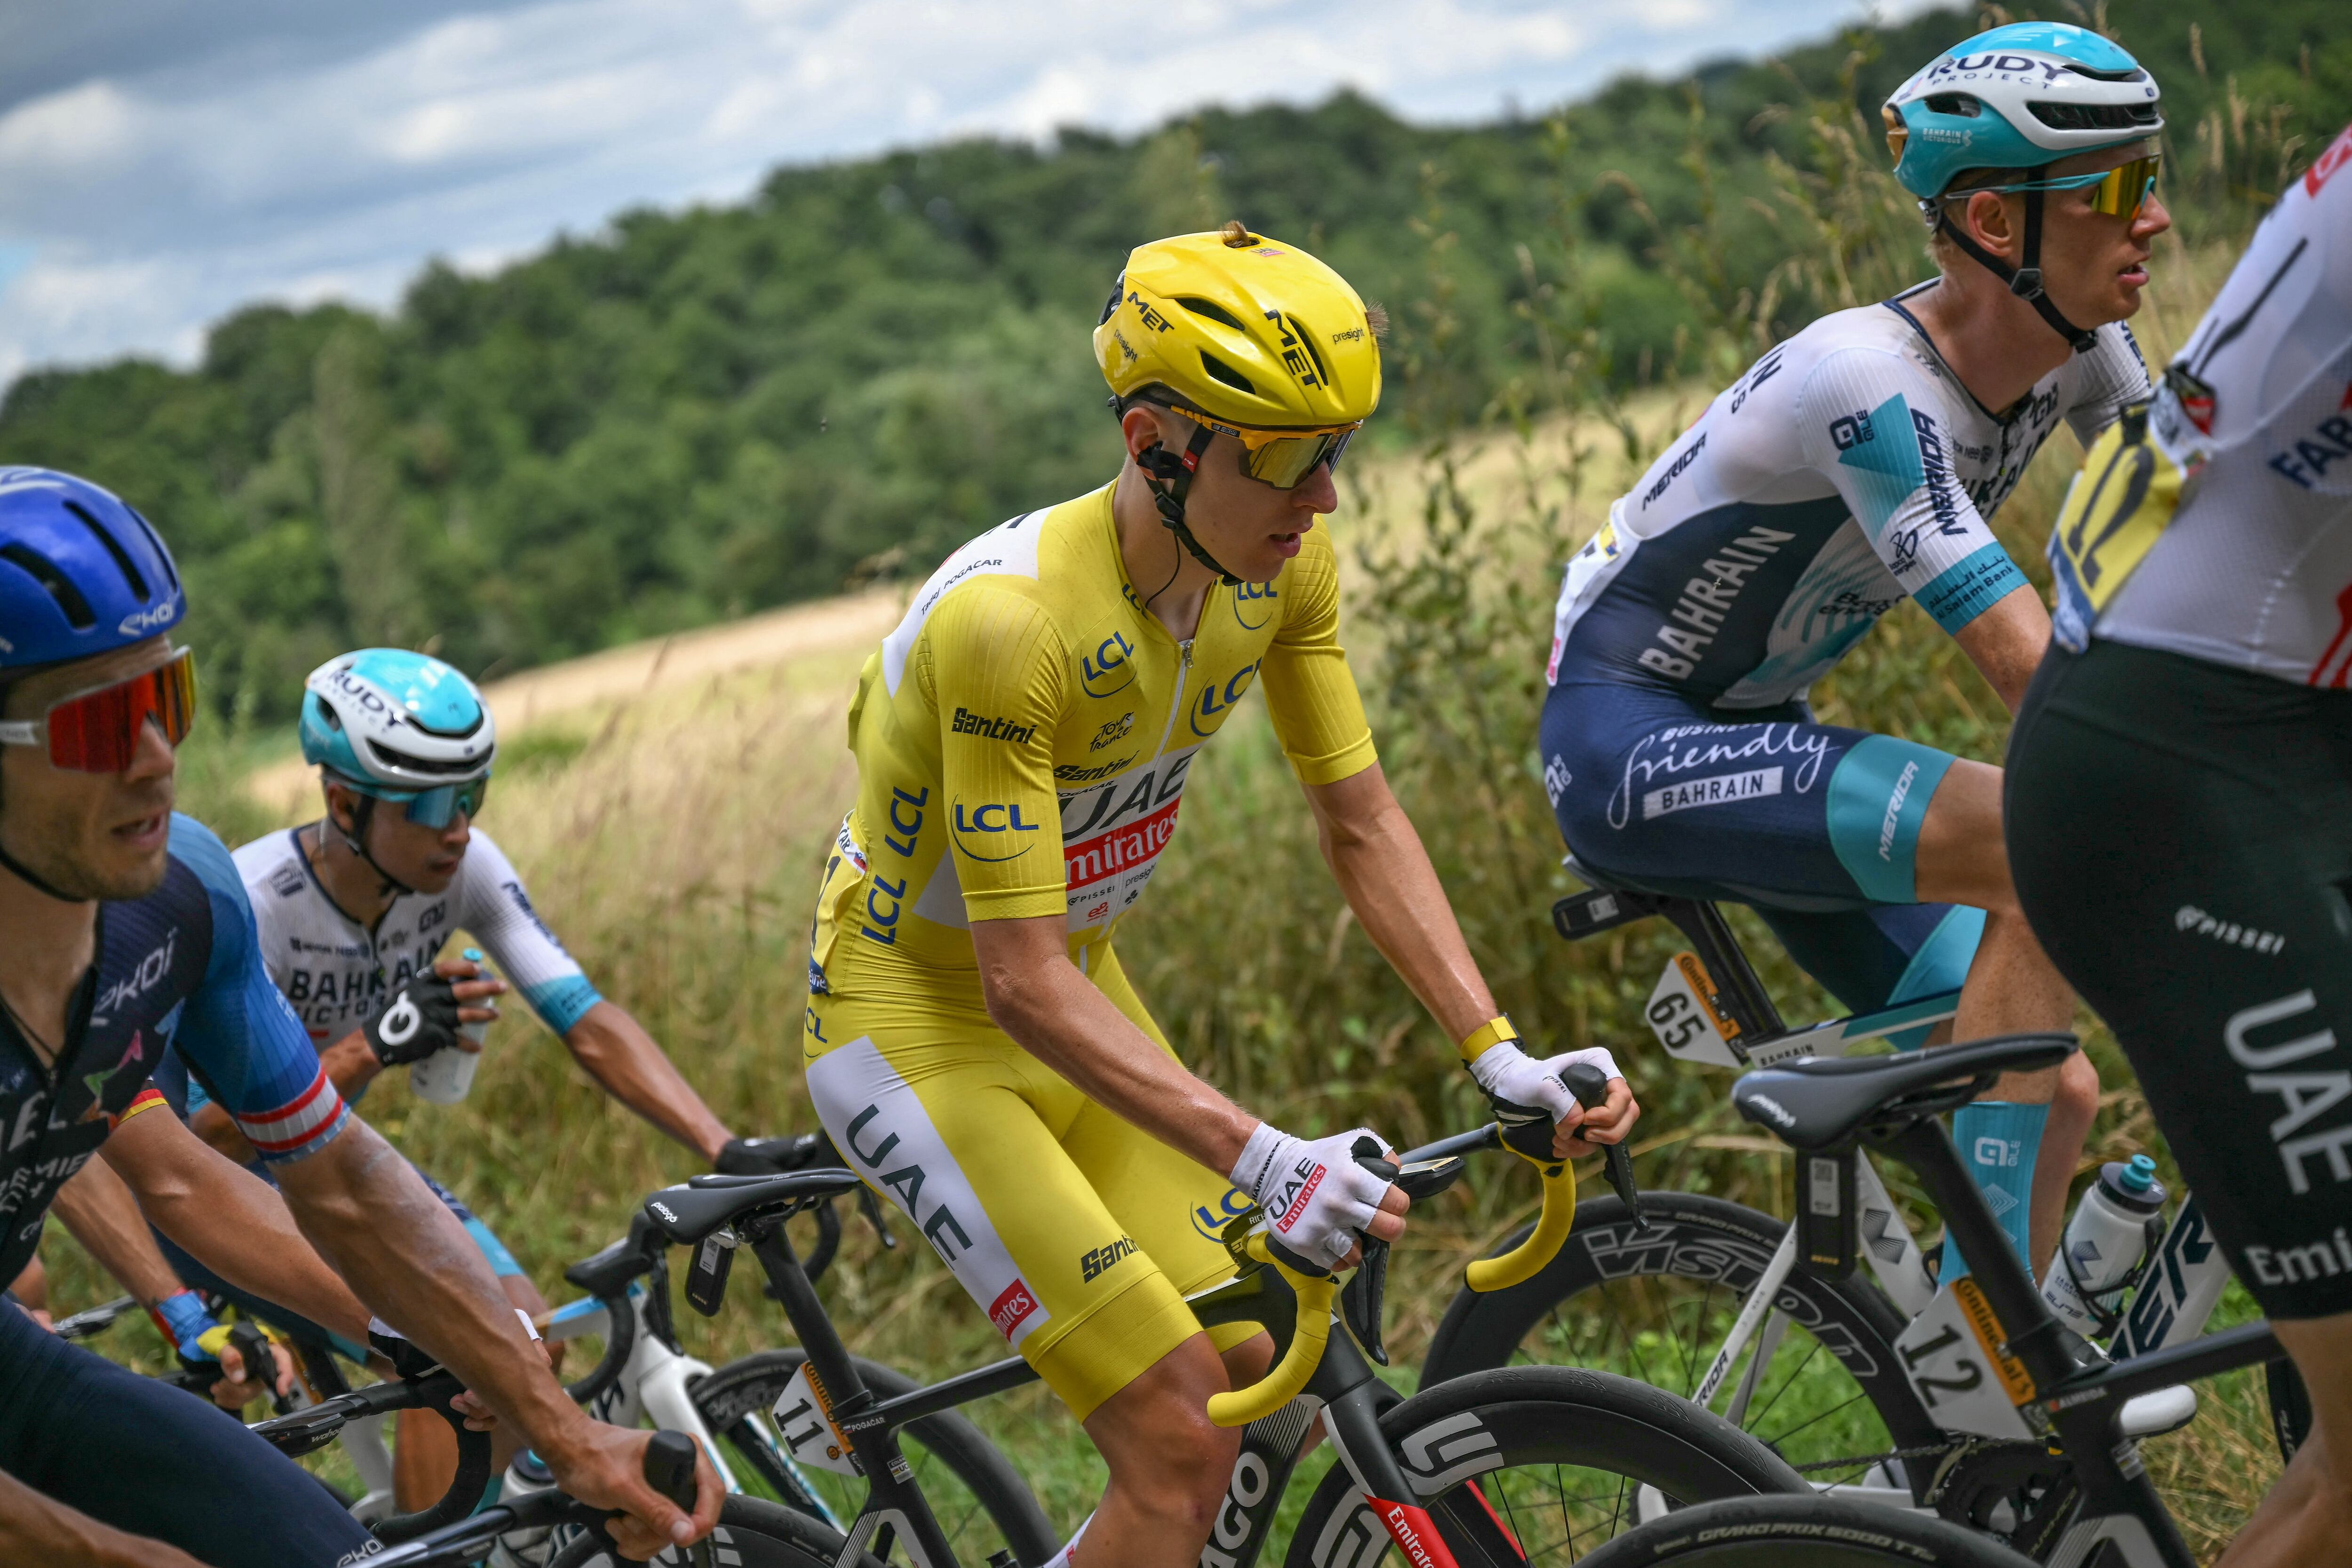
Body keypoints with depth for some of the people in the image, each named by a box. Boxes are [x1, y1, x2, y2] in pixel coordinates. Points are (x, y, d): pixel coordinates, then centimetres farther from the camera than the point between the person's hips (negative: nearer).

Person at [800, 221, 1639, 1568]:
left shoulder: (1284, 568, -11)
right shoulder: (1008, 619, -33)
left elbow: (1363, 824, -2)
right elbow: (1025, 983, -31)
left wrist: (1501, 1057, -13)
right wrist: (1262, 1161, -39)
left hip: (1076, 988, 7)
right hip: (922, 1018, -7)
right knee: (1182, 1448, -15)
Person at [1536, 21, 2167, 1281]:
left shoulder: (2078, 350, -5)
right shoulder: (1869, 380, -29)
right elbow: (2027, 665, -33)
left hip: (1750, 734, 9)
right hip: (1631, 747, -9)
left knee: (2054, 1095, -1)